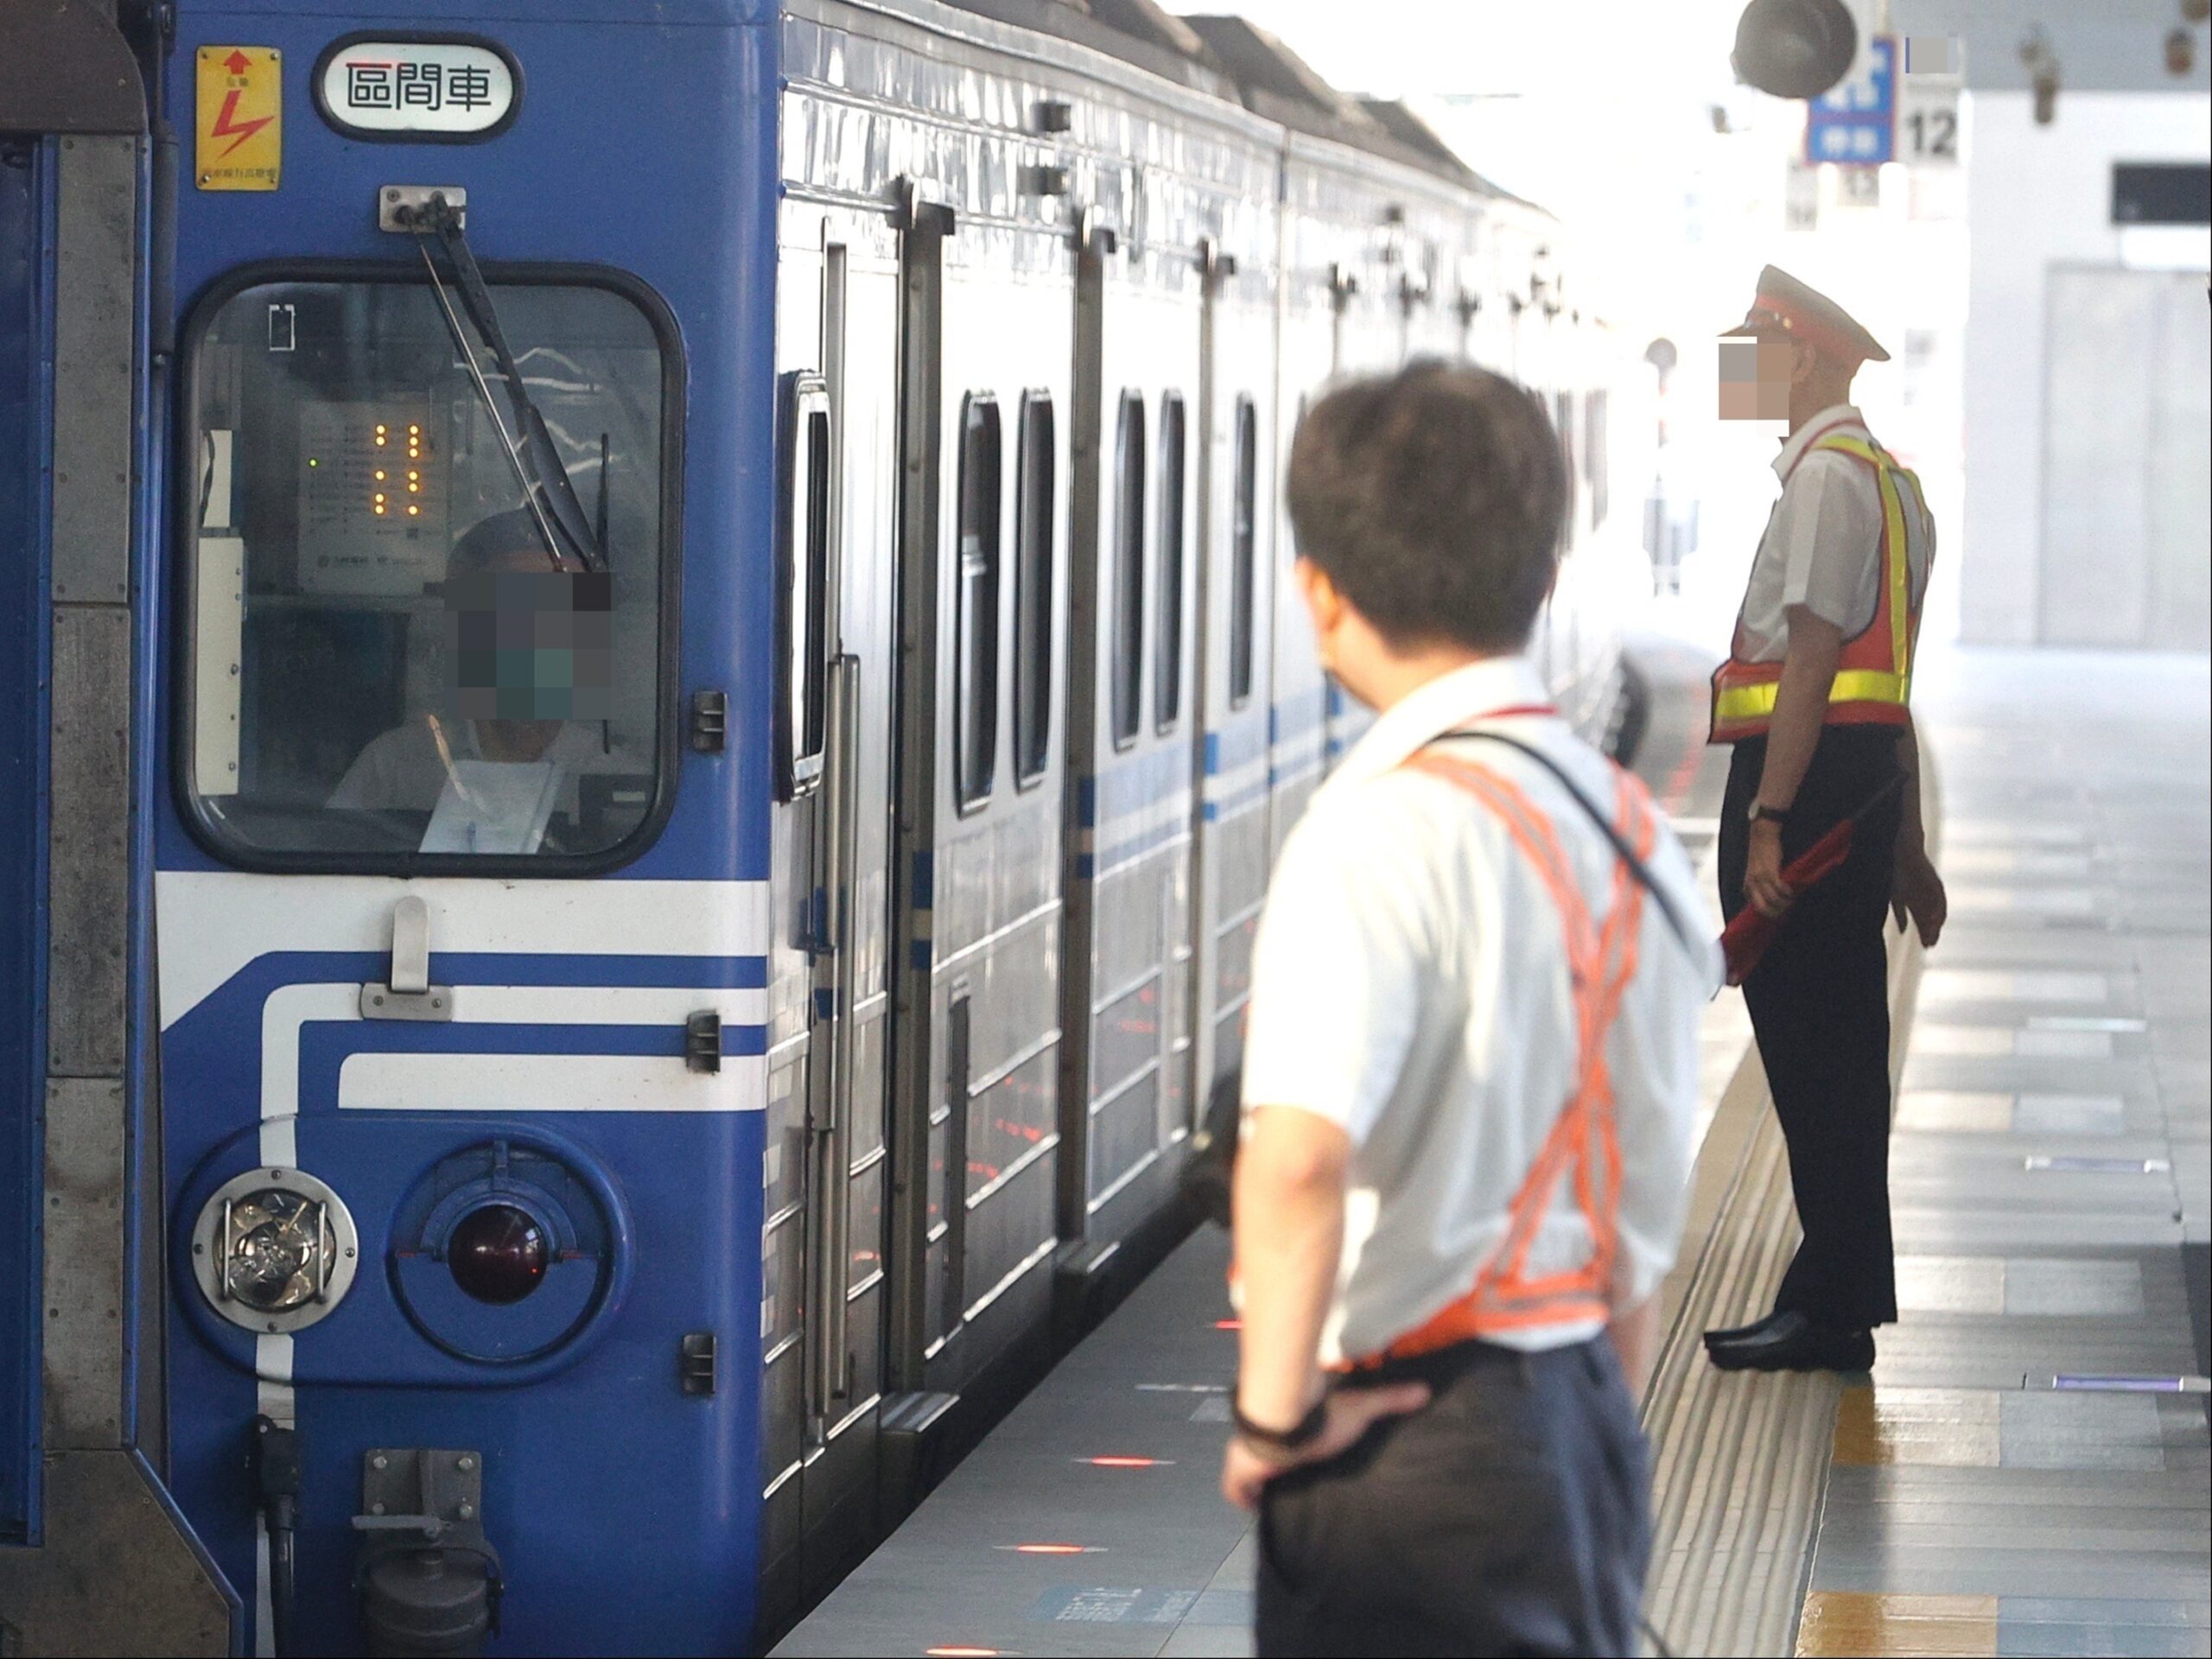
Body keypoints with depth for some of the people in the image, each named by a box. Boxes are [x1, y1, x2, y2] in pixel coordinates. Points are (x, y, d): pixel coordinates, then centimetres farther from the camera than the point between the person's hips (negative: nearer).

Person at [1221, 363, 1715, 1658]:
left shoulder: (1384, 831, -16)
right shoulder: (1629, 831, 9)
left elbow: (1300, 1159, -30)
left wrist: (1275, 1417, -18)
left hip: (1411, 1444, -8)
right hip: (1586, 1430, 8)